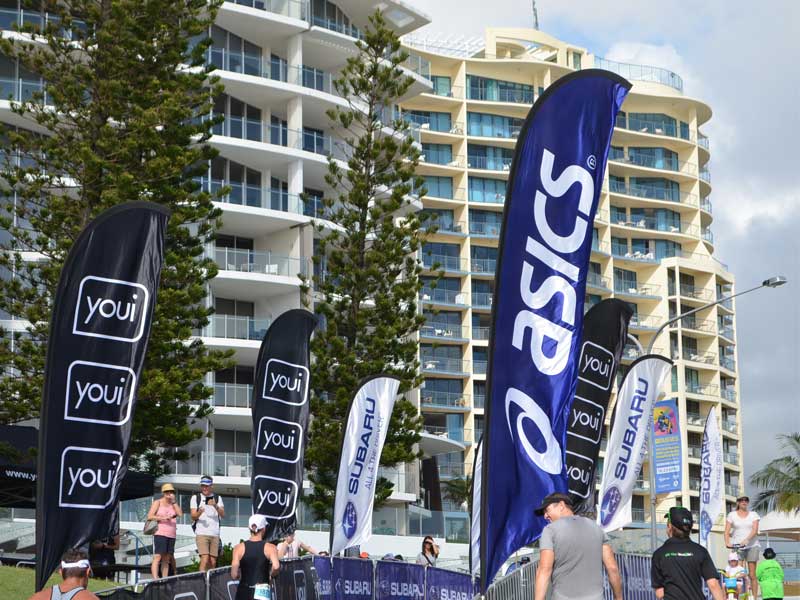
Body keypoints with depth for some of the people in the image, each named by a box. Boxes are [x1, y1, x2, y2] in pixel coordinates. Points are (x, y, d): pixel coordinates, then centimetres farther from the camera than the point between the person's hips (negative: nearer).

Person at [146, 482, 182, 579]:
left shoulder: (174, 504, 18)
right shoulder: (158, 502, 5)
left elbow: (180, 514, 2)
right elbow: (149, 517, -5)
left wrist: (173, 502, 2)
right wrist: (163, 518, -14)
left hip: (171, 535, 5)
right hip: (160, 533, -5)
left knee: (167, 559, 3)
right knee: (157, 557, -15)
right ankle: (155, 579, -23)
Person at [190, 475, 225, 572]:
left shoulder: (217, 498, 15)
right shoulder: (195, 498, 8)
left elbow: (223, 515, 4)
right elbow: (193, 516, -1)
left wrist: (215, 506, -14)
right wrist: (199, 512, -23)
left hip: (215, 534, 3)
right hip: (201, 533, -3)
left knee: (213, 562, 4)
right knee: (205, 559, -18)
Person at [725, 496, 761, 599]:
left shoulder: (753, 515, 7)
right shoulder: (732, 515, 7)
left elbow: (755, 530, -7)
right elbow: (727, 531, 0)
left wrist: (746, 540, -24)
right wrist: (727, 542, -19)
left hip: (752, 545, 0)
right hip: (737, 546, 0)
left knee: (752, 575, -1)